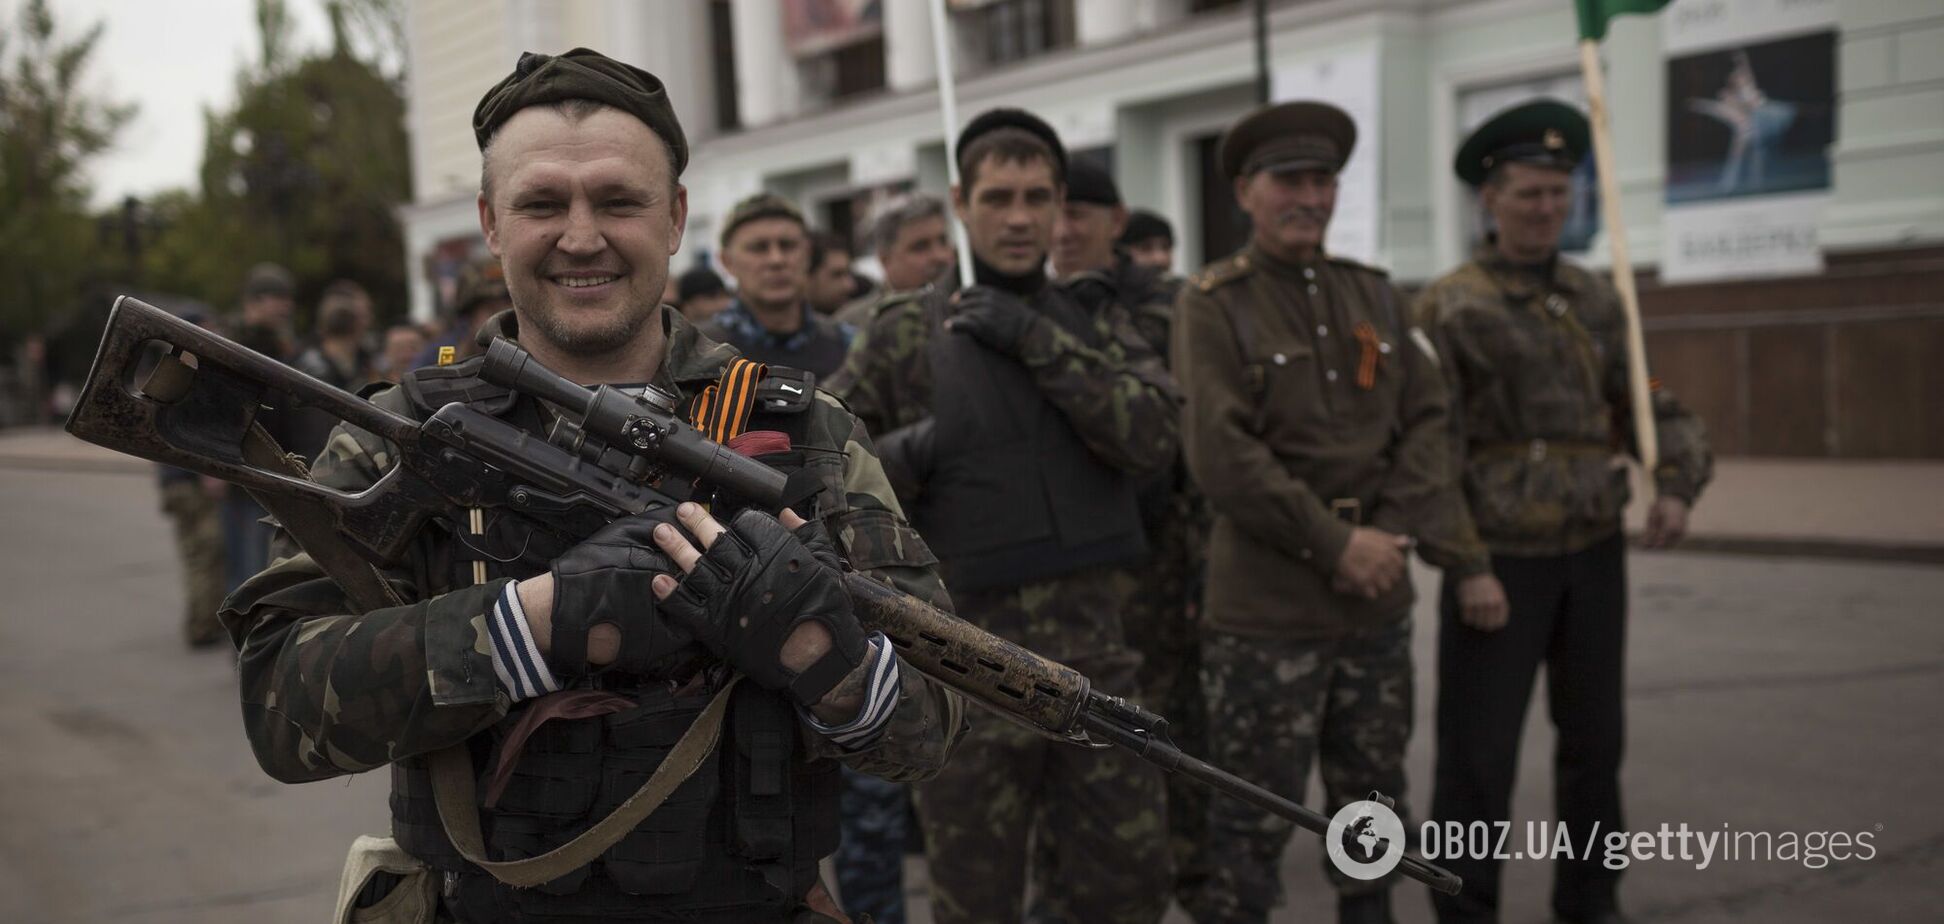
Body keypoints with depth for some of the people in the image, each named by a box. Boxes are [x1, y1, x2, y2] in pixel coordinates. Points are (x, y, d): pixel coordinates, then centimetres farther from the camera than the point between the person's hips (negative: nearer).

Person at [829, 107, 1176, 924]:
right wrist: (903, 456, -16)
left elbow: (1153, 439, -9)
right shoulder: (906, 337, 1)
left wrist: (1039, 341, -13)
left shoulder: (1098, 328, 8)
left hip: (1094, 651, 3)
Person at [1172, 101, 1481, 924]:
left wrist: (1394, 533, -8)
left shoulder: (1375, 295, 12)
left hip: (1378, 602, 6)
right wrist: (1336, 545, -15)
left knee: (1374, 805, 18)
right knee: (1252, 824, 1)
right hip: (1266, 610, -6)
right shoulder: (1213, 303, -6)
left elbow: (1426, 420, 8)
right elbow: (1220, 457, -15)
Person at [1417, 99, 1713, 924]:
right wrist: (1464, 567, -17)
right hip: (1499, 561, -5)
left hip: (1596, 555, 5)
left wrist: (1678, 486, -11)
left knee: (1594, 742, 15)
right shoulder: (1447, 307, -8)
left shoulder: (1594, 299, 9)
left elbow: (1651, 406, 9)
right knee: (1477, 753, 0)